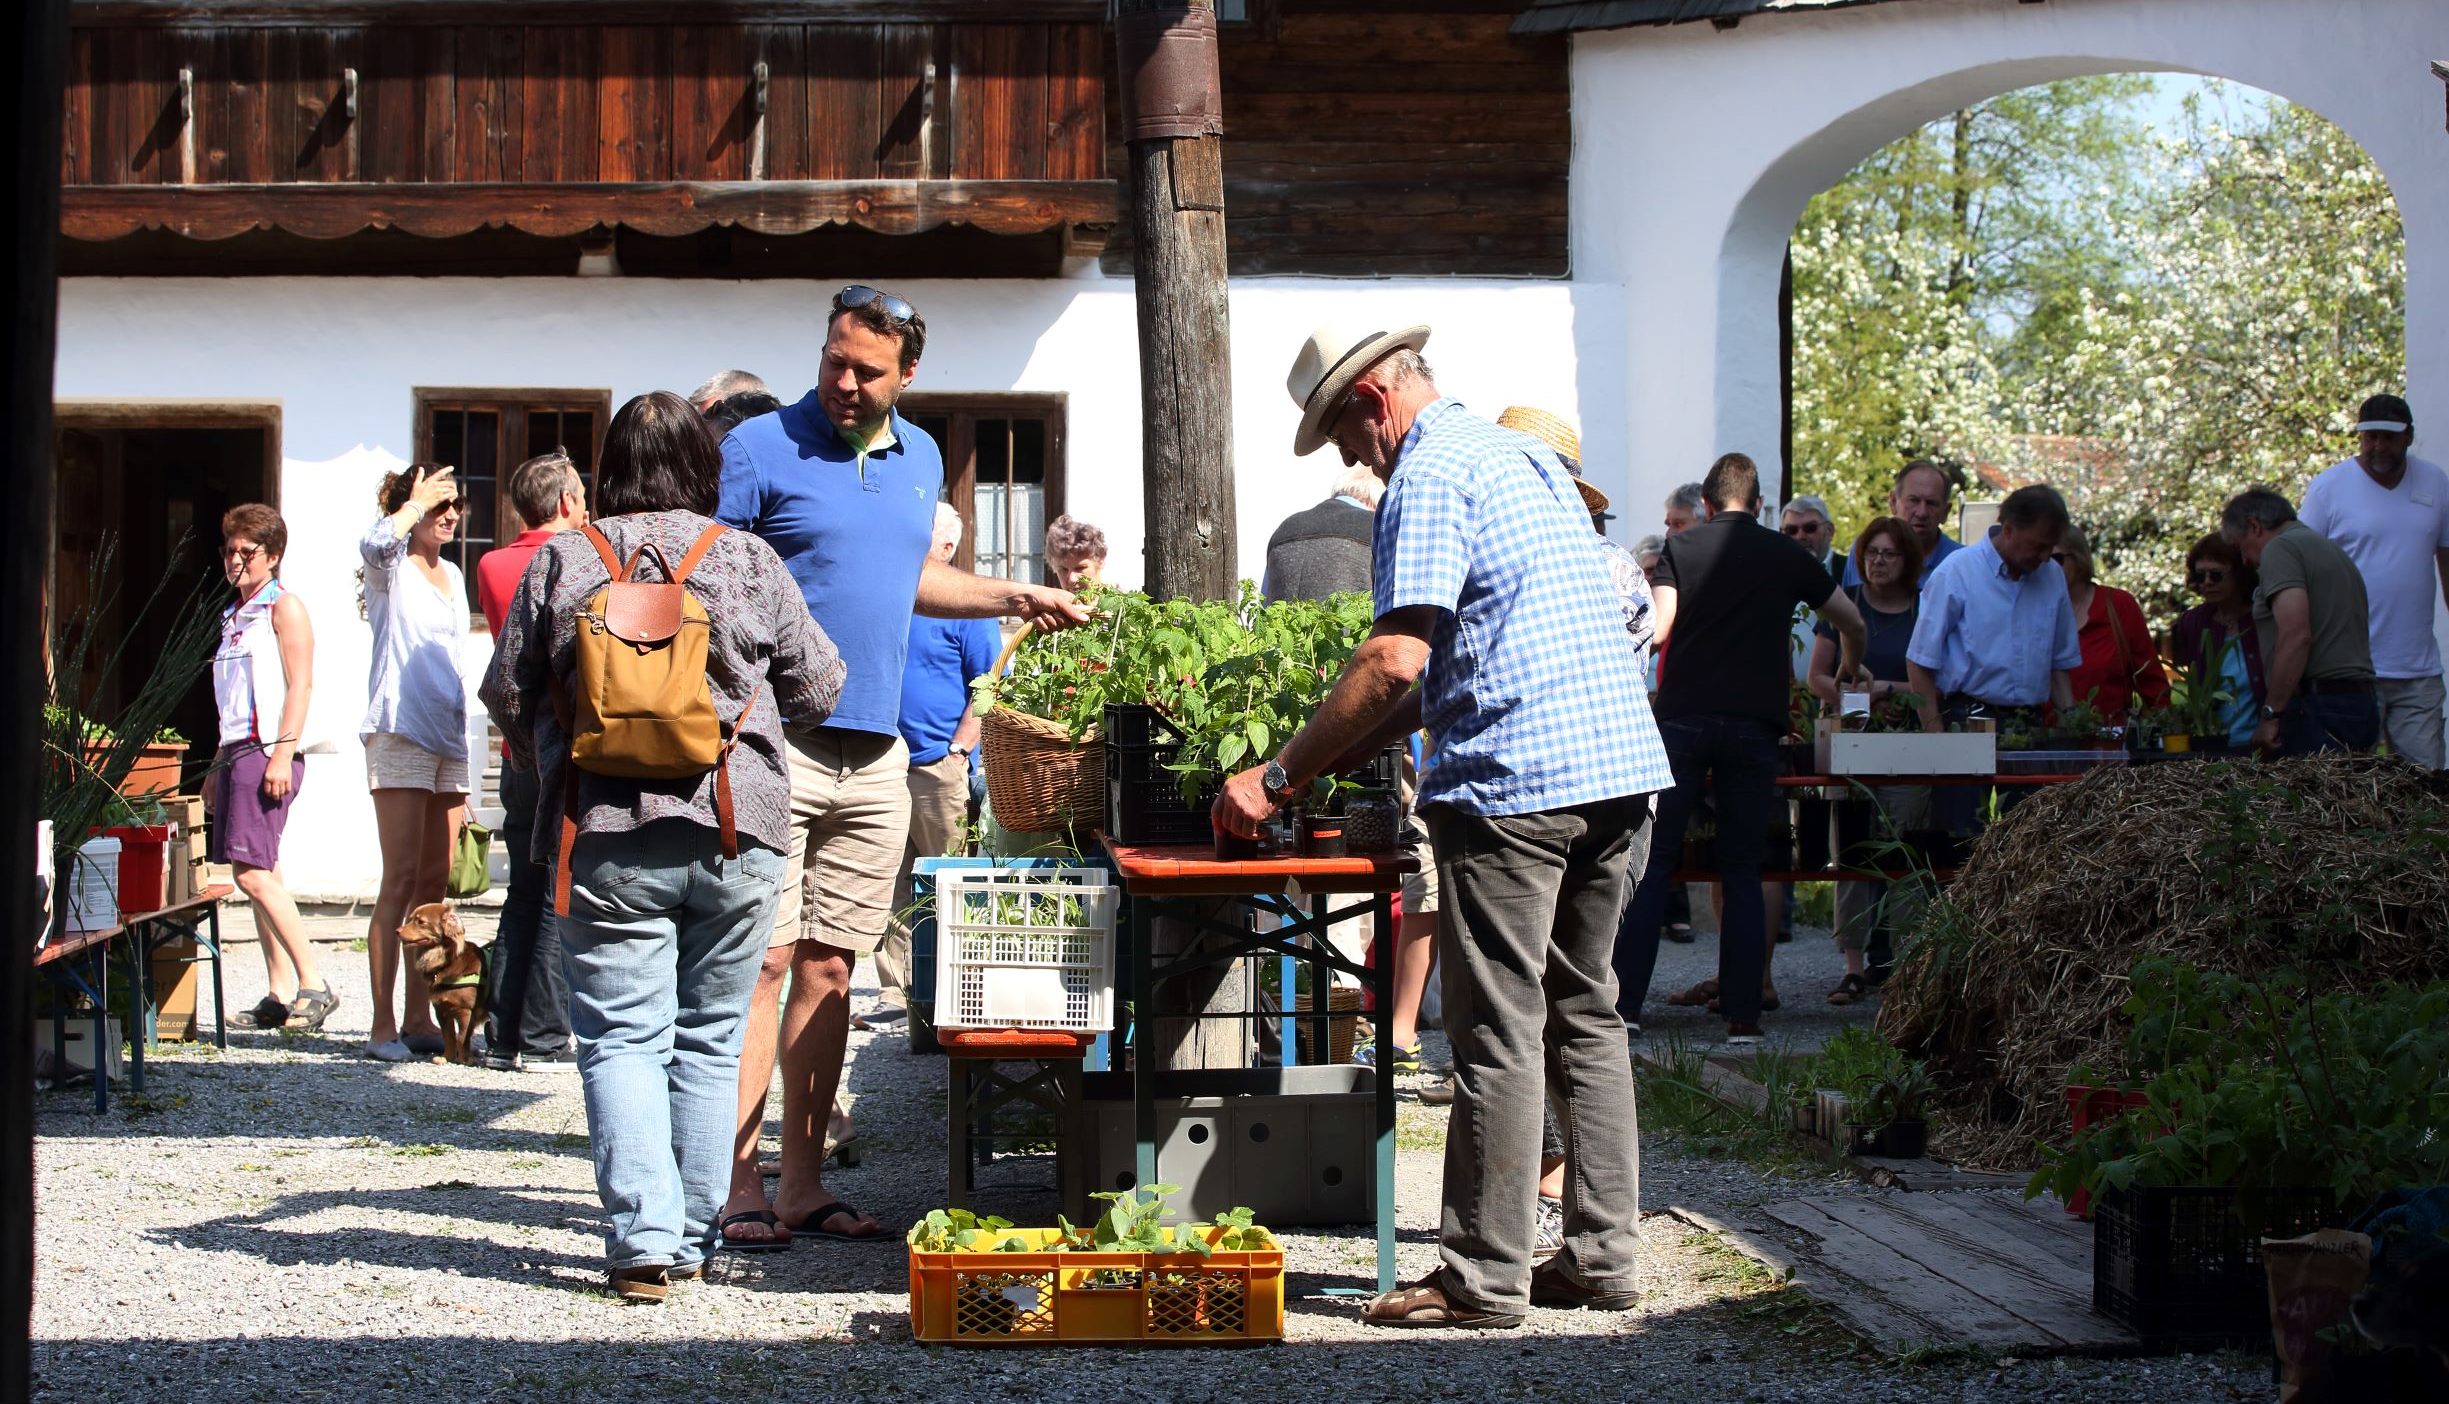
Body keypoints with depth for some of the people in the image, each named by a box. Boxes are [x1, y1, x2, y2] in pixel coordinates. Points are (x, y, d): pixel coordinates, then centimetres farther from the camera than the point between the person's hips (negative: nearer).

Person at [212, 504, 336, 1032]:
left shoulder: (285, 607, -4)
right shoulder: (235, 616, 21)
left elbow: (300, 686, -12)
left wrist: (283, 753, -21)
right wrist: (218, 768, 21)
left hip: (268, 752, -9)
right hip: (239, 751, 9)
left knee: (251, 873, -16)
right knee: (262, 875, 6)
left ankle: (313, 983, -15)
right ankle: (281, 993, 7)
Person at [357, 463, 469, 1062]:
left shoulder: (451, 575, 21)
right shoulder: (392, 567, -1)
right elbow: (375, 543, -27)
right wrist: (416, 500, -11)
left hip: (449, 739, 7)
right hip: (399, 735, -7)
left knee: (434, 884, 5)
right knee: (401, 881, -11)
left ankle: (418, 1018, 9)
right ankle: (383, 1026, -12)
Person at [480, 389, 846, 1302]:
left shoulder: (561, 561, 3)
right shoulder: (747, 560, 4)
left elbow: (506, 695, 9)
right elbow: (817, 686, 10)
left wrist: (553, 777, 27)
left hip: (608, 839, -1)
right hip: (737, 832, 1)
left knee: (622, 1038, 2)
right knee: (710, 1041, 11)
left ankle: (643, 1239, -10)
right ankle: (692, 1241, 15)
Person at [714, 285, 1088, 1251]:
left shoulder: (921, 459, 15)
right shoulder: (761, 448, -5)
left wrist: (1013, 599, 26)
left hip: (876, 754, 6)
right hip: (774, 740, -6)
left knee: (829, 970, 8)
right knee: (762, 966, -7)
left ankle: (803, 1182, 13)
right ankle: (736, 1188, -4)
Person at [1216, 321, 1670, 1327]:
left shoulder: (1429, 475, -8)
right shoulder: (1527, 457, 22)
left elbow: (1398, 659, -17)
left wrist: (1280, 778, -11)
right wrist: (1340, 758, 22)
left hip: (1513, 783, -9)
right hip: (1619, 768, 9)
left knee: (1497, 1037, -4)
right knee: (1583, 1018, 15)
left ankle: (1485, 1278, 1)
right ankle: (1601, 1256, 17)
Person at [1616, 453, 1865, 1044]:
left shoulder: (1680, 549, 5)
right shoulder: (1788, 557, 10)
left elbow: (1657, 631, -6)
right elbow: (1852, 623, 20)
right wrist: (1847, 673, 40)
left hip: (1682, 718, -1)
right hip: (1754, 724, 1)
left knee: (1653, 863, 2)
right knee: (1743, 872, 5)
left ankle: (1624, 1003, -3)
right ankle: (1743, 1013, 0)